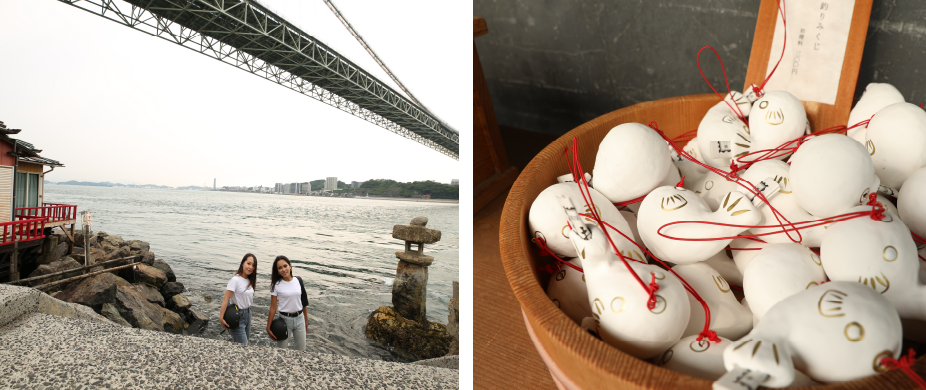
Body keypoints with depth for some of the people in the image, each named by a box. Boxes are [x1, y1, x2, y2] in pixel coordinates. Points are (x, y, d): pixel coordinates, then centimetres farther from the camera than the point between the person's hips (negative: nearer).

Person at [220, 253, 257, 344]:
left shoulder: (249, 280, 4)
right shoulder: (235, 280, -19)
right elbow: (225, 299, -19)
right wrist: (221, 318, -22)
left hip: (247, 314, 8)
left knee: (246, 340, 16)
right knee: (243, 345, -5)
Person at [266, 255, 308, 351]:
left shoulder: (298, 281, 0)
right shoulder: (276, 285, -9)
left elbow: (303, 302, 7)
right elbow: (273, 307, -8)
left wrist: (306, 320, 10)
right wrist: (268, 327, -8)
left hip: (299, 319, 3)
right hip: (285, 319, -3)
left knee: (301, 350, 10)